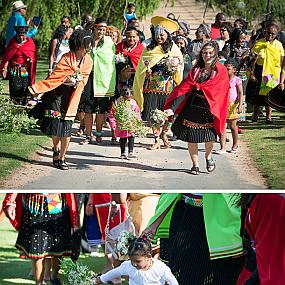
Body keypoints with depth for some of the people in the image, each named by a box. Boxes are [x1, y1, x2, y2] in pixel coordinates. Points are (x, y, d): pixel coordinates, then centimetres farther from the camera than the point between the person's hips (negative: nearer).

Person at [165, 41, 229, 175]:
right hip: (193, 107, 2)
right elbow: (186, 84, 4)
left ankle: (208, 156, 27)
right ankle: (195, 164, 12)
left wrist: (199, 87, -13)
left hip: (209, 107, -2)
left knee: (209, 136, -4)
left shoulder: (221, 71, 3)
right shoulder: (196, 69, 13)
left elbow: (219, 88, -7)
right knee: (191, 136, -2)